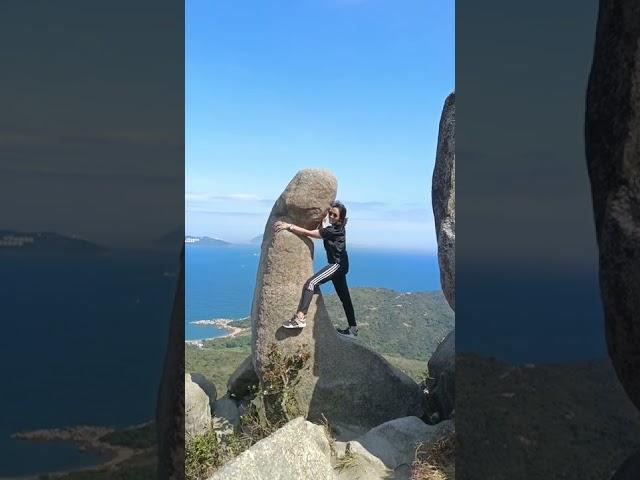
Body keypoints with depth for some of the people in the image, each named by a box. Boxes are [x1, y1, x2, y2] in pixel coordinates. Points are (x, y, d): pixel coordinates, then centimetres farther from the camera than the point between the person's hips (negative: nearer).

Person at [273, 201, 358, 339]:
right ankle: (353, 329, 21)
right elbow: (318, 232, 22)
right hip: (337, 265, 11)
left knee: (311, 283, -23)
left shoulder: (334, 230, -20)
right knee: (344, 298, 13)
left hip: (338, 264, -11)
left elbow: (308, 233, -25)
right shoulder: (333, 227, 8)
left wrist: (289, 226, -26)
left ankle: (300, 318, -29)